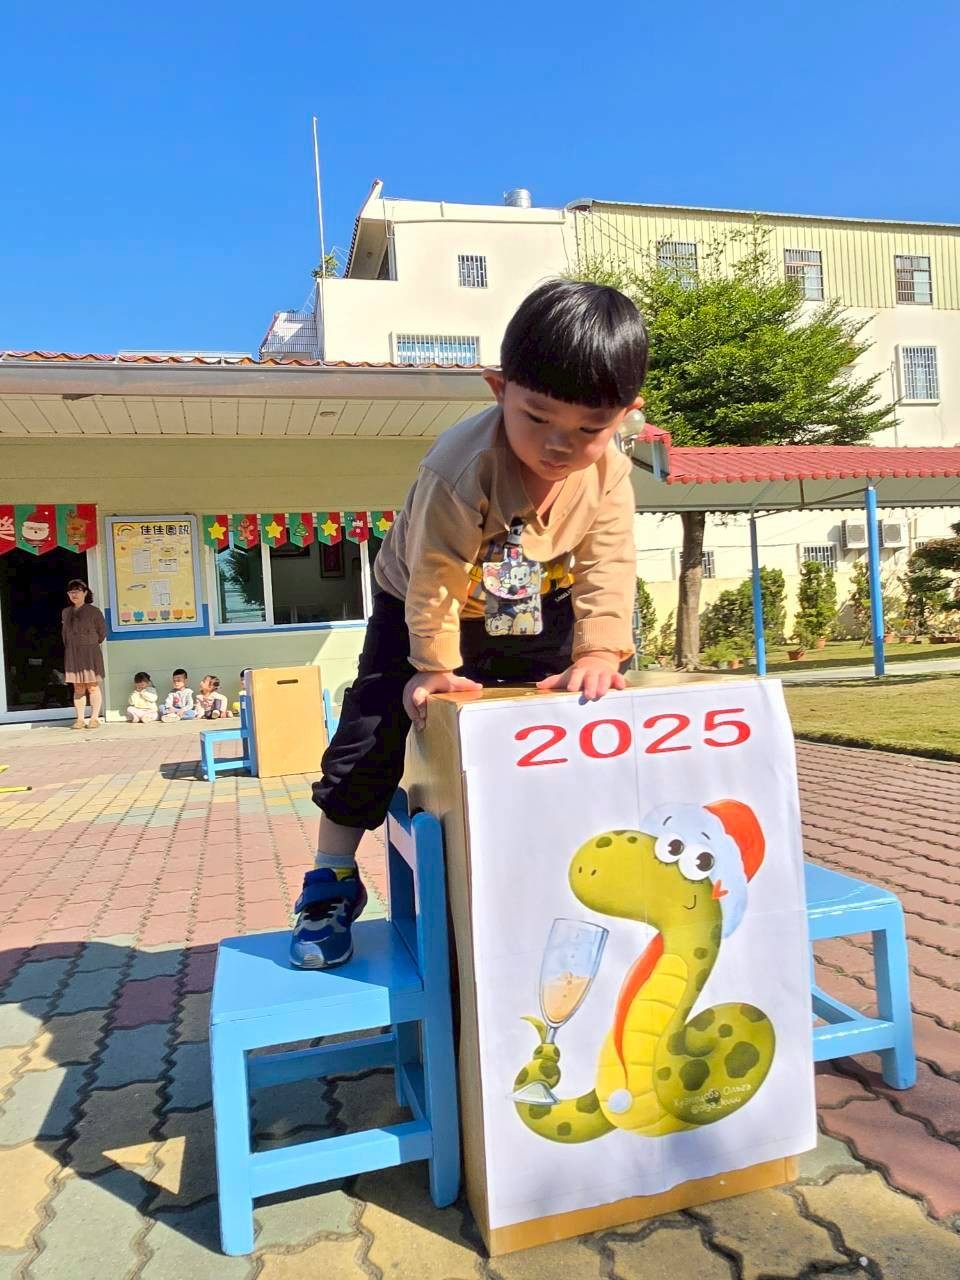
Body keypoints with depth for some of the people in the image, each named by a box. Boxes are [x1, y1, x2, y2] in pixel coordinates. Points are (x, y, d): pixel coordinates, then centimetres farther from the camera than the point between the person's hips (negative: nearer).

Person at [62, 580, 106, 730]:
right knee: (78, 688, 5)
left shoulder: (93, 611, -3)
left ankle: (94, 718, 2)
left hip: (90, 653, -4)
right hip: (72, 654, 4)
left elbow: (102, 632, 2)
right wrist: (71, 647, 11)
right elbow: (65, 633, 18)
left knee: (92, 686, -2)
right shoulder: (66, 612, 10)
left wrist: (91, 644, 8)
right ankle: (80, 719, 8)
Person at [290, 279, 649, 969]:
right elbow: (436, 577, -30)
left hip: (536, 612, 4)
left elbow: (607, 567, -22)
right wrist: (434, 667, -25)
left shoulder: (609, 472, -21)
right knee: (376, 728, -9)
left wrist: (599, 652, -33)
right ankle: (331, 881, 5)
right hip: (424, 608, -4)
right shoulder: (461, 468, -36)